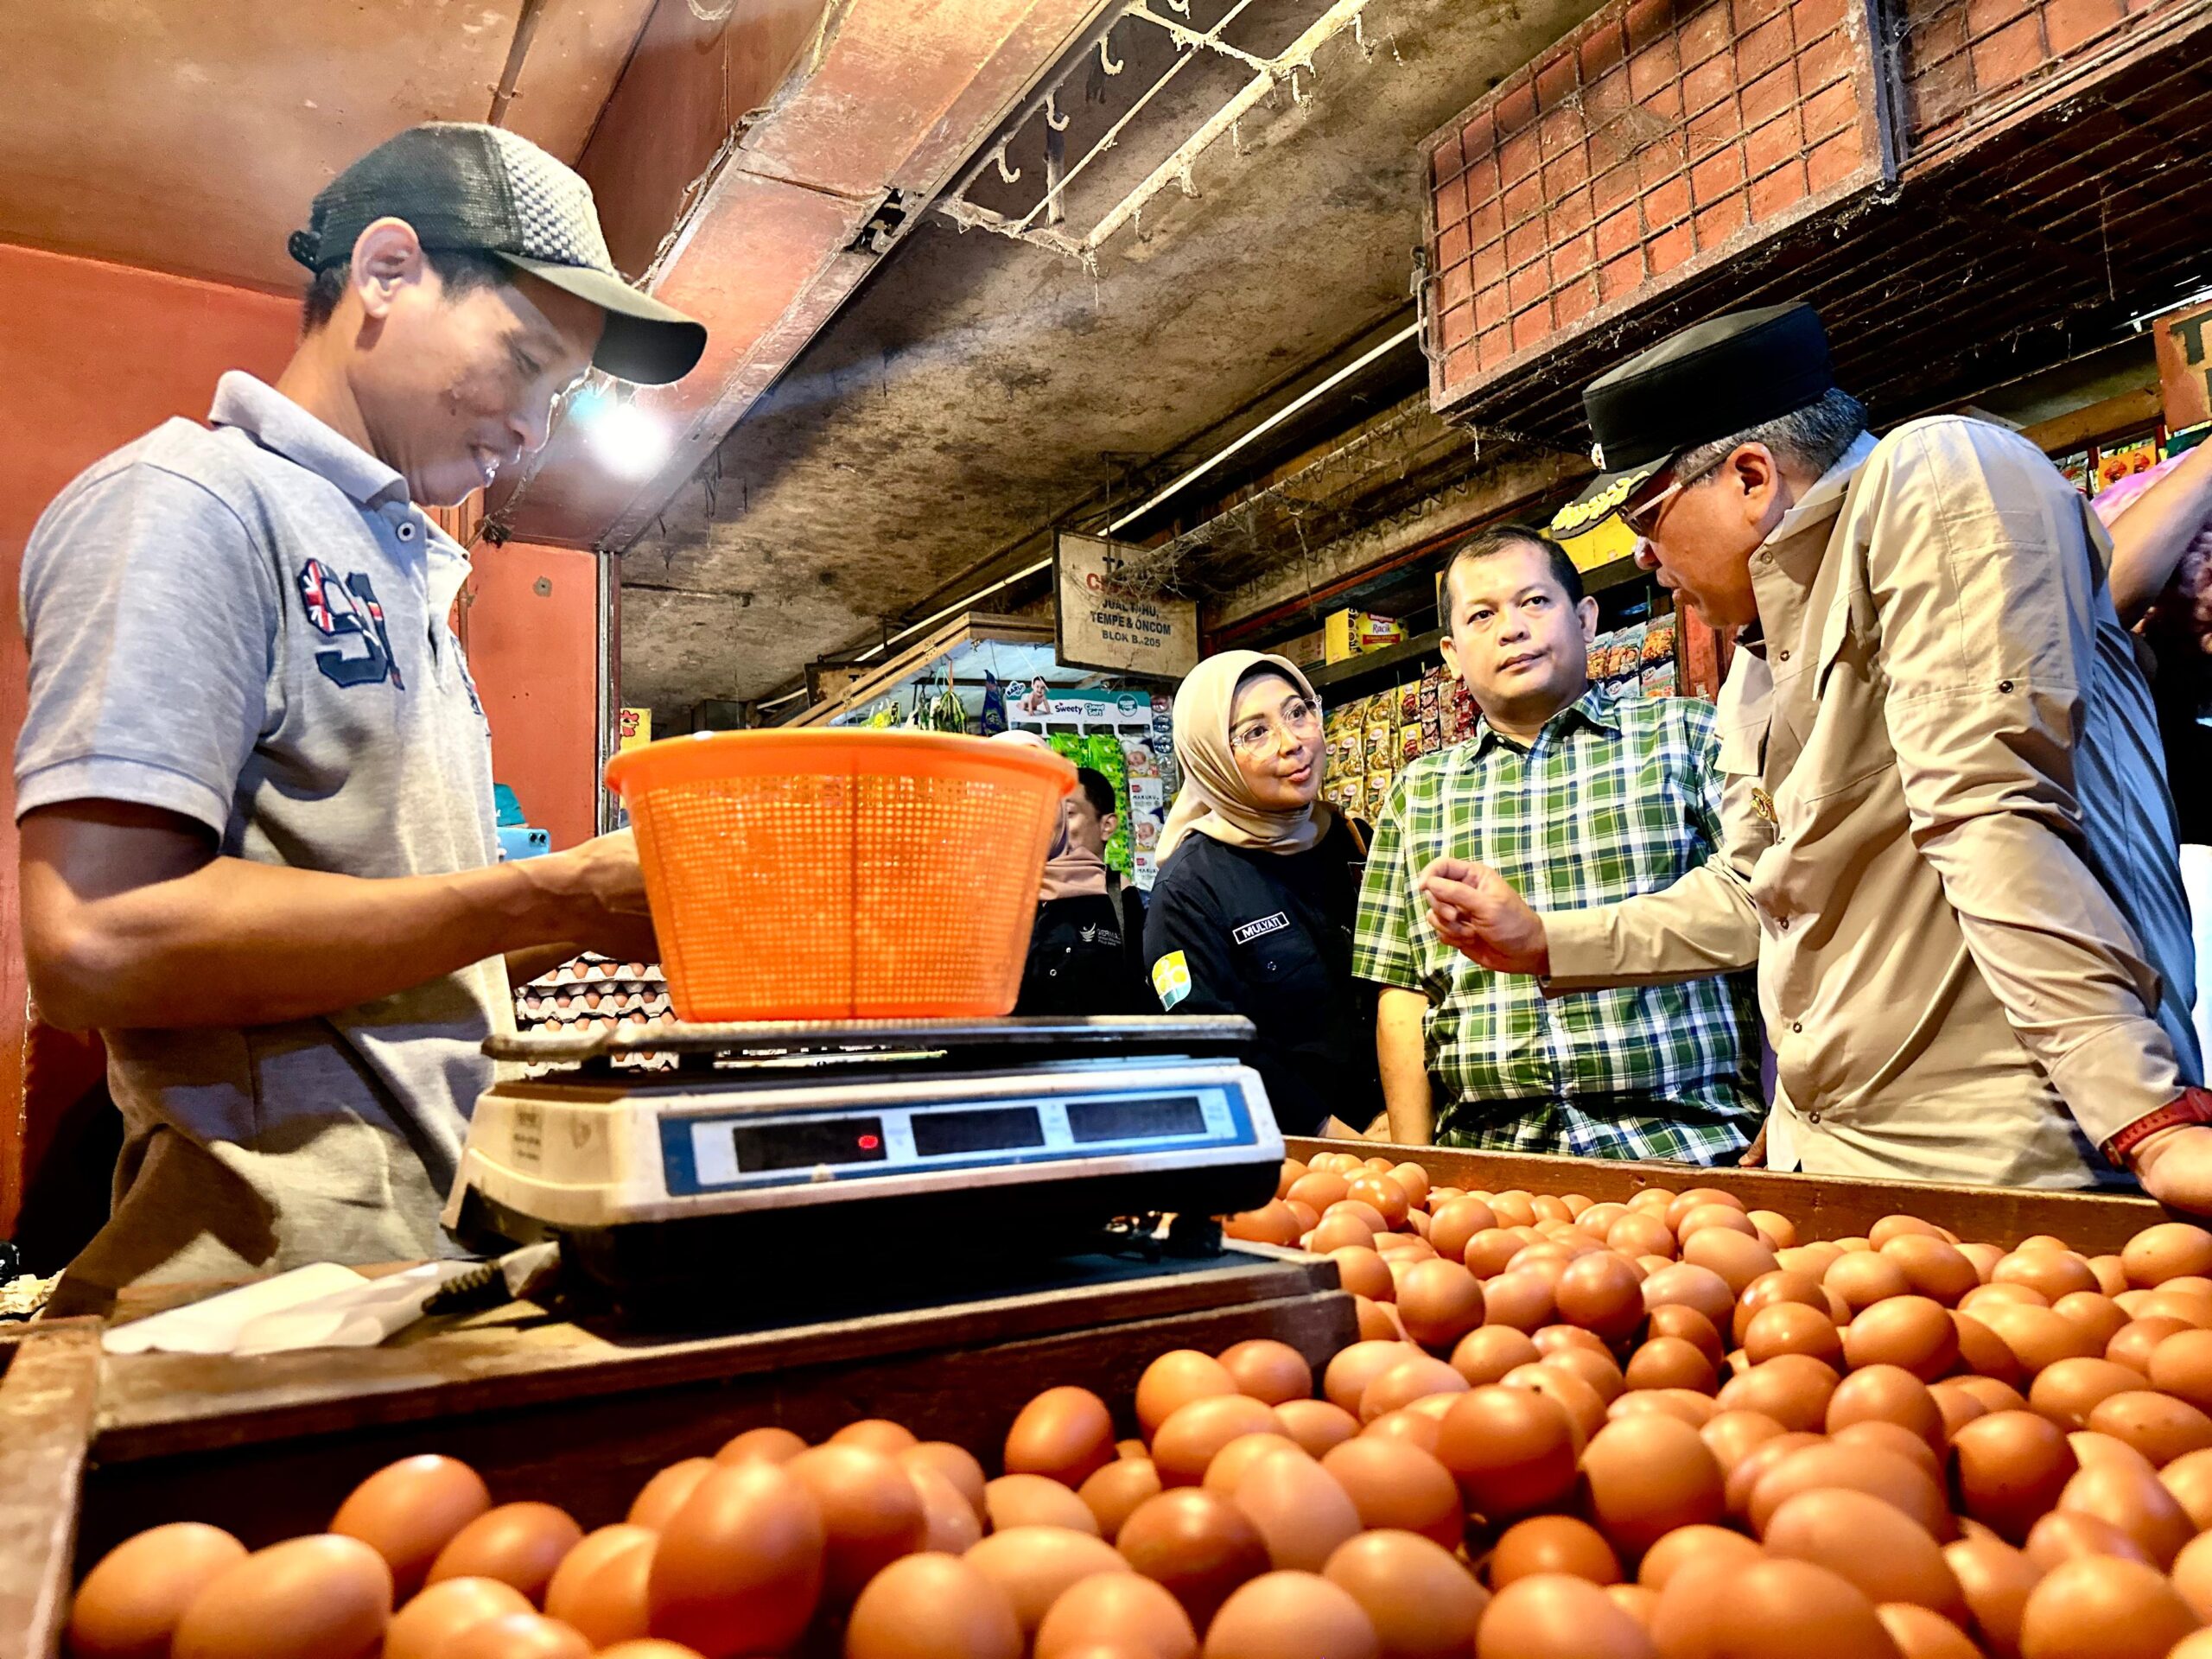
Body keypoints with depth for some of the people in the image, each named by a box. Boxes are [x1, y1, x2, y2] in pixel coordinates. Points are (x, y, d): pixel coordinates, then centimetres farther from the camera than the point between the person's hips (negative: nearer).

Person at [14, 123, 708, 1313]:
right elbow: (95, 944, -20)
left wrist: (600, 916, 2)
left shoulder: (401, 566, 18)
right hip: (283, 1255, -7)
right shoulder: (184, 500, -7)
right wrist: (556, 899, -18)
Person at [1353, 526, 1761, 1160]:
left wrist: (1779, 1134, -5)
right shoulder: (1417, 793, 13)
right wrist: (1415, 1172, 3)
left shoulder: (1688, 735, 7)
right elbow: (1403, 995, 11)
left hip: (1684, 1143, -1)